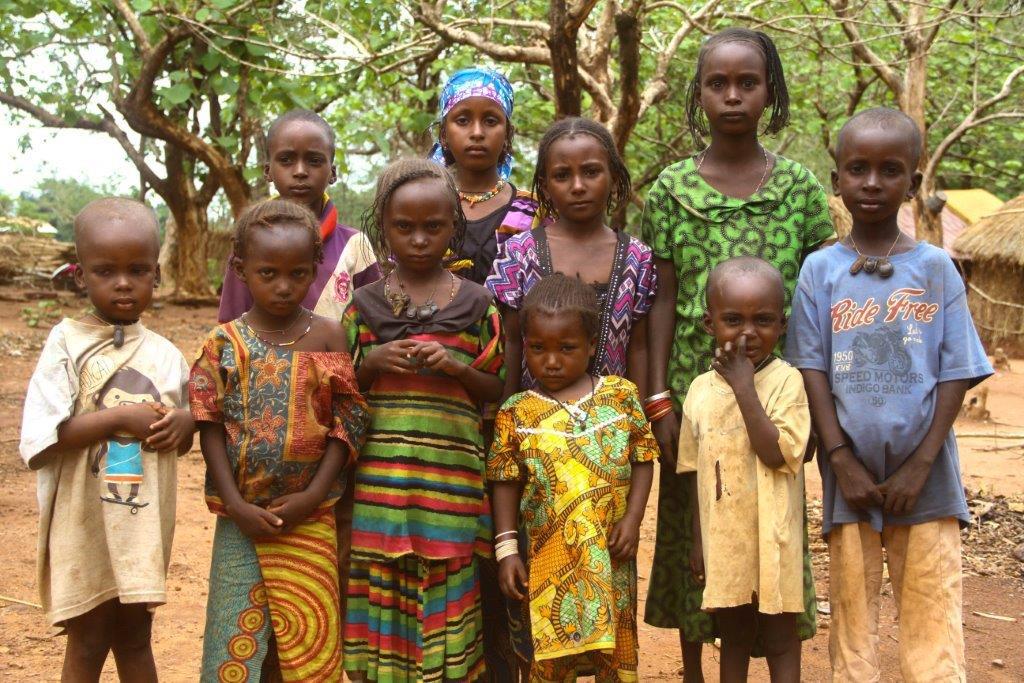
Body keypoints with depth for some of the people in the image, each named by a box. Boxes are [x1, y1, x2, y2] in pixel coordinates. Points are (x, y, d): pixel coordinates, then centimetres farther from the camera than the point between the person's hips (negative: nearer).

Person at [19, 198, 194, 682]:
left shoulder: (165, 356, 4)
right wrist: (118, 418, -21)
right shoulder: (67, 343, -9)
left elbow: (179, 439, 14)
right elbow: (38, 439, -17)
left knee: (135, 639, 16)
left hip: (143, 524, 4)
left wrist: (185, 421, -9)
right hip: (85, 523, -4)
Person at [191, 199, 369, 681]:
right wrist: (236, 505, -10)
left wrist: (312, 496, -11)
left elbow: (348, 422, -3)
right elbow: (210, 427, -2)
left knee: (309, 639, 5)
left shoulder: (328, 335, -2)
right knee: (240, 641, 6)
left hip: (310, 518, 0)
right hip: (241, 518, 0)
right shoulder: (224, 343, 0)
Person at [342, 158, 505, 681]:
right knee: (378, 594, 2)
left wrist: (458, 368, -11)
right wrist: (372, 364, -8)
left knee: (445, 598, 2)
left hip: (450, 476, -1)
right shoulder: (365, 304, 7)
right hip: (378, 476, 1)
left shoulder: (474, 303, 5)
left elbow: (497, 390, 8)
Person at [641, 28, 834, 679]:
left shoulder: (799, 185, 4)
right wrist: (659, 399, -4)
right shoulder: (672, 189, 2)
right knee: (692, 527, 8)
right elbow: (662, 298, 2)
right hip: (694, 383, 0)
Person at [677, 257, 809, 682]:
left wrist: (744, 387, -23)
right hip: (722, 537, 5)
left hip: (772, 539, -4)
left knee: (779, 638, 8)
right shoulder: (701, 388, 4)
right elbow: (700, 473, 9)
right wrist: (698, 540, 9)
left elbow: (777, 454, -23)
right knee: (733, 636, 17)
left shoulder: (786, 380, -11)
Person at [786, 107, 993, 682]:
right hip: (851, 478, 0)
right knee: (852, 635, 7)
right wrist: (842, 461, -9)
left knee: (935, 634, 2)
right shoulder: (821, 269, 2)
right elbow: (812, 369, -1)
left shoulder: (935, 267, 2)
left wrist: (919, 468, -8)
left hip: (924, 479, 0)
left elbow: (955, 374, -1)